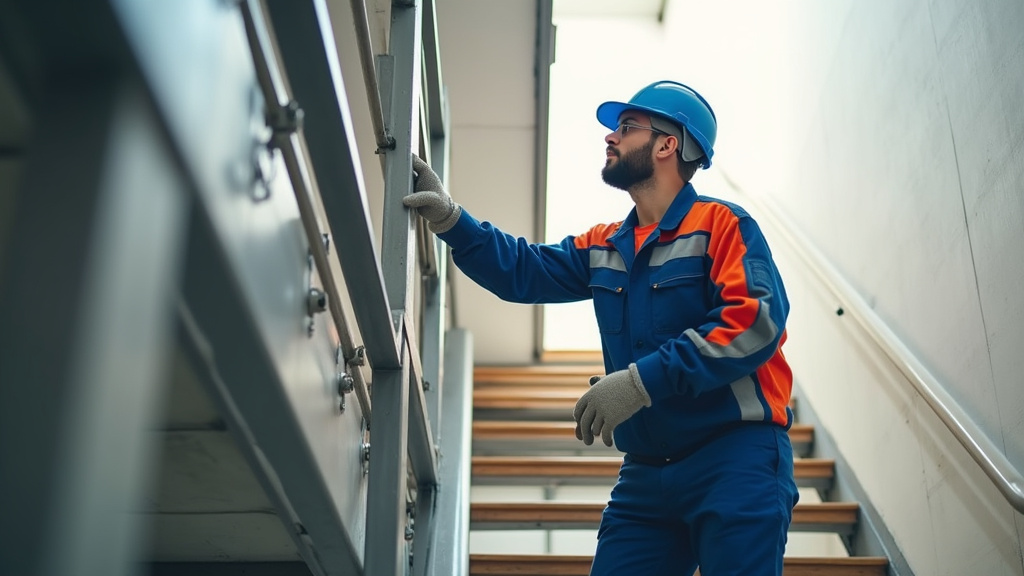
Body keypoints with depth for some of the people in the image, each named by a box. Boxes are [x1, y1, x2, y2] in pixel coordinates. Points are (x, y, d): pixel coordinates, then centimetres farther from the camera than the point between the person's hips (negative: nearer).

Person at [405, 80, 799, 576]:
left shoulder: (721, 225, -6)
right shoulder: (604, 248, 17)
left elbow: (754, 323, -20)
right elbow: (523, 271, 9)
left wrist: (642, 381, -22)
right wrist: (449, 218, -4)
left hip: (734, 460, -6)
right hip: (646, 470, 6)